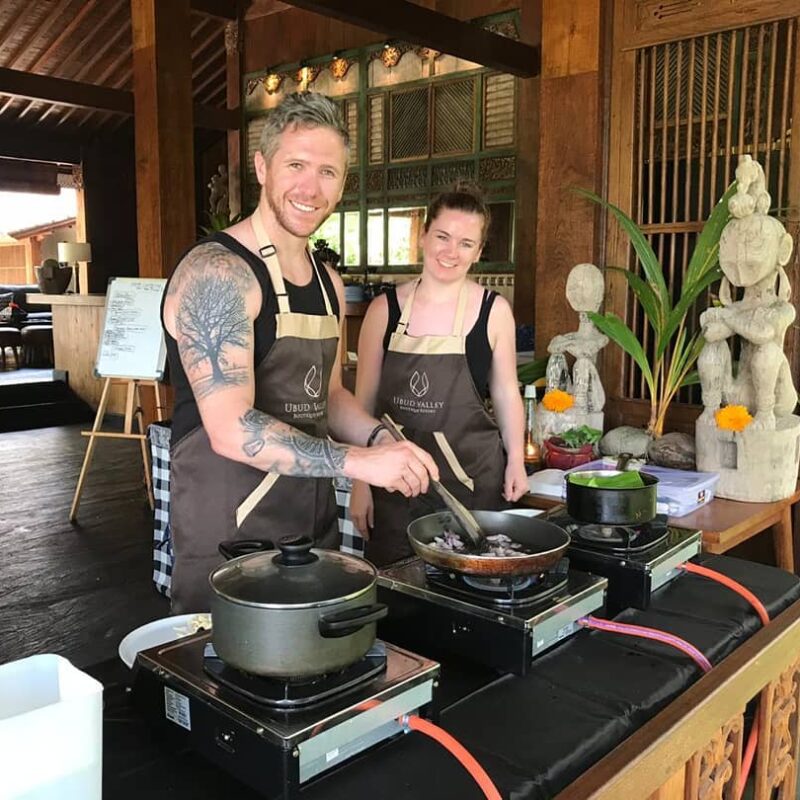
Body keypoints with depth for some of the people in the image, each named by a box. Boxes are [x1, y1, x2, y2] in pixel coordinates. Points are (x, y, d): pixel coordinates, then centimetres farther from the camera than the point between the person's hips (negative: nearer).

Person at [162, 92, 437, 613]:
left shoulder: (329, 284, 9)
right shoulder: (215, 273, -17)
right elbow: (231, 430, -25)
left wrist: (381, 440, 1)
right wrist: (357, 461, -28)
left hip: (316, 523, 8)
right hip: (229, 536, -8)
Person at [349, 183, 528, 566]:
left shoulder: (494, 311, -2)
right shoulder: (385, 309, 0)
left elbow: (506, 393, 7)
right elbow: (365, 400, 3)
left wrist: (515, 459, -4)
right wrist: (360, 482, 2)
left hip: (471, 477, 0)